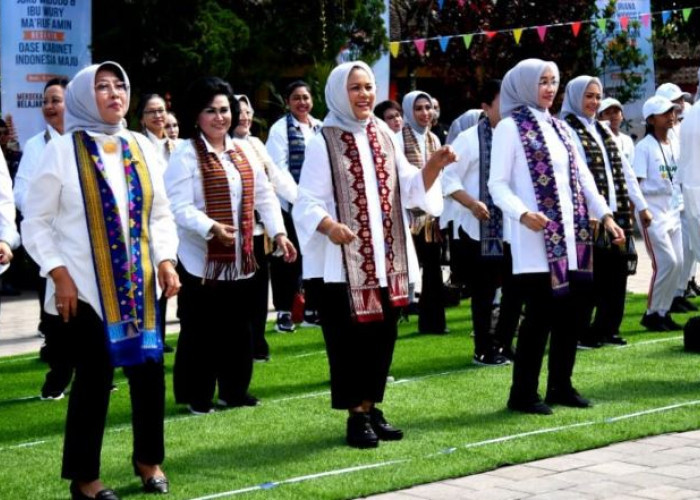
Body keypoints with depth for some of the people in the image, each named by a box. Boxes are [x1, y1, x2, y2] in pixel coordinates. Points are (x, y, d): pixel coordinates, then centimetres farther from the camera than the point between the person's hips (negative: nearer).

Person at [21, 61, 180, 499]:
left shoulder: (141, 147, 9)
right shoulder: (62, 150, -4)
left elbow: (160, 213, 12)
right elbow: (36, 222, -3)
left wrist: (166, 261, -2)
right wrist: (60, 276, -11)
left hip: (139, 283, 4)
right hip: (86, 287, -4)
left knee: (150, 368, 5)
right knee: (95, 376, -1)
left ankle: (149, 459, 26)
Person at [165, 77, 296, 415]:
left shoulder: (244, 152, 11)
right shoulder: (185, 156, -9)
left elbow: (264, 196, 14)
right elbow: (180, 208, -18)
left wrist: (278, 232, 1)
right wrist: (212, 228, -33)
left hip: (239, 258, 6)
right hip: (201, 259, -6)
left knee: (238, 327, 11)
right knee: (200, 330, 0)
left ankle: (234, 390, 23)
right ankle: (196, 396, 11)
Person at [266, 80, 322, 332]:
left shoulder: (320, 128, 11)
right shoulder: (281, 129, -5)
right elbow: (279, 168, -10)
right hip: (289, 204, -5)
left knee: (315, 255, 9)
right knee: (288, 258, -1)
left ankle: (312, 309, 19)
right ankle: (284, 312, 6)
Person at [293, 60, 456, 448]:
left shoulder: (385, 137, 10)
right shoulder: (324, 142, -6)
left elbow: (410, 189, 8)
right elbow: (308, 202, -12)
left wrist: (435, 165, -9)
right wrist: (329, 225, -31)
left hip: (386, 258, 5)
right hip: (344, 261, -5)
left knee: (382, 337, 9)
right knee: (351, 340, -3)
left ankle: (372, 409, 21)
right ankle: (356, 416, 7)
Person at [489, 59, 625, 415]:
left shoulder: (558, 128, 17)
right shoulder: (510, 127, -3)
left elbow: (582, 176, 16)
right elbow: (498, 184, -9)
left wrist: (605, 215, 6)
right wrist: (523, 215, -25)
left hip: (569, 234, 7)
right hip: (537, 239, -7)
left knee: (570, 312, 6)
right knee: (541, 314, -7)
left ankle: (561, 386, 17)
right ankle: (523, 394, 2)